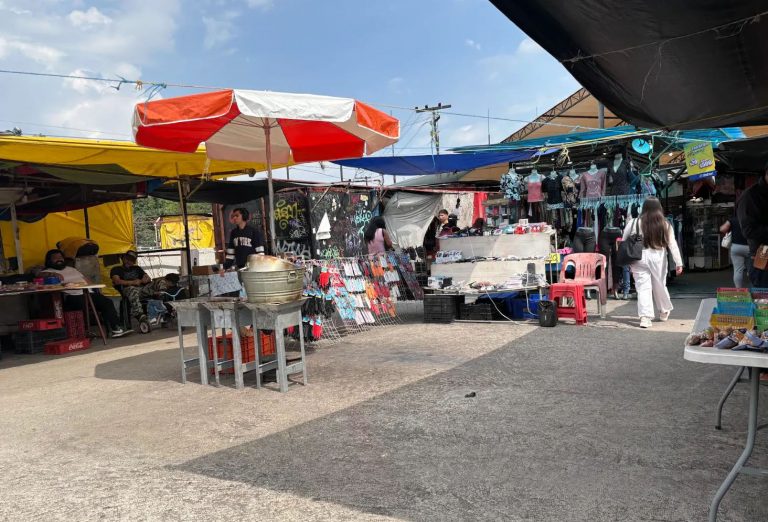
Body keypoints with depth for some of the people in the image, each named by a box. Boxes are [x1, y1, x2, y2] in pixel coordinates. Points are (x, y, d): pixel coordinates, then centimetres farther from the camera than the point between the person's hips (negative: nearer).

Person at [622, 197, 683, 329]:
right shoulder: (665, 225, 1)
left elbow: (624, 242, 1)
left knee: (643, 287, 0)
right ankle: (664, 311, 38)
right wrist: (679, 263, 3)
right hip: (658, 259, 2)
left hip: (639, 259, -2)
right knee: (660, 286, 19)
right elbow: (673, 245, 0)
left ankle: (645, 316, -11)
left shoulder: (634, 223, -3)